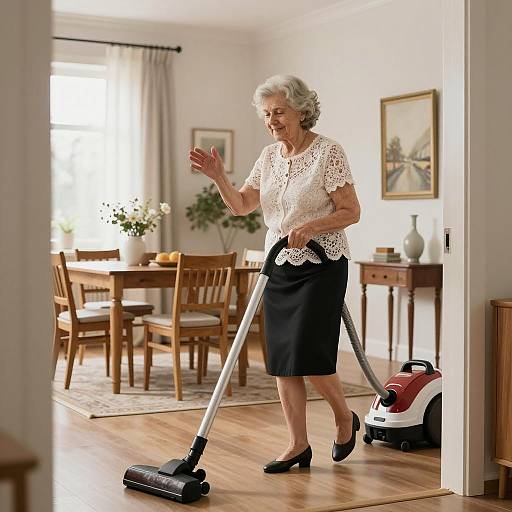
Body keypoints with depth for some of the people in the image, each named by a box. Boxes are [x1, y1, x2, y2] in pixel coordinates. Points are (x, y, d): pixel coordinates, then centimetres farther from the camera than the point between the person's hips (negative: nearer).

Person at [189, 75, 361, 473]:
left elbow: (351, 212, -11)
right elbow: (241, 205, 10)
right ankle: (298, 445, 13)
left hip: (321, 265, -7)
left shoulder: (328, 152, -11)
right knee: (282, 359, 4)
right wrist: (218, 176, -6)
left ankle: (345, 418, 17)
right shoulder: (269, 156, 9)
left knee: (309, 355, -11)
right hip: (279, 267, 7)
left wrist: (311, 227, -24)